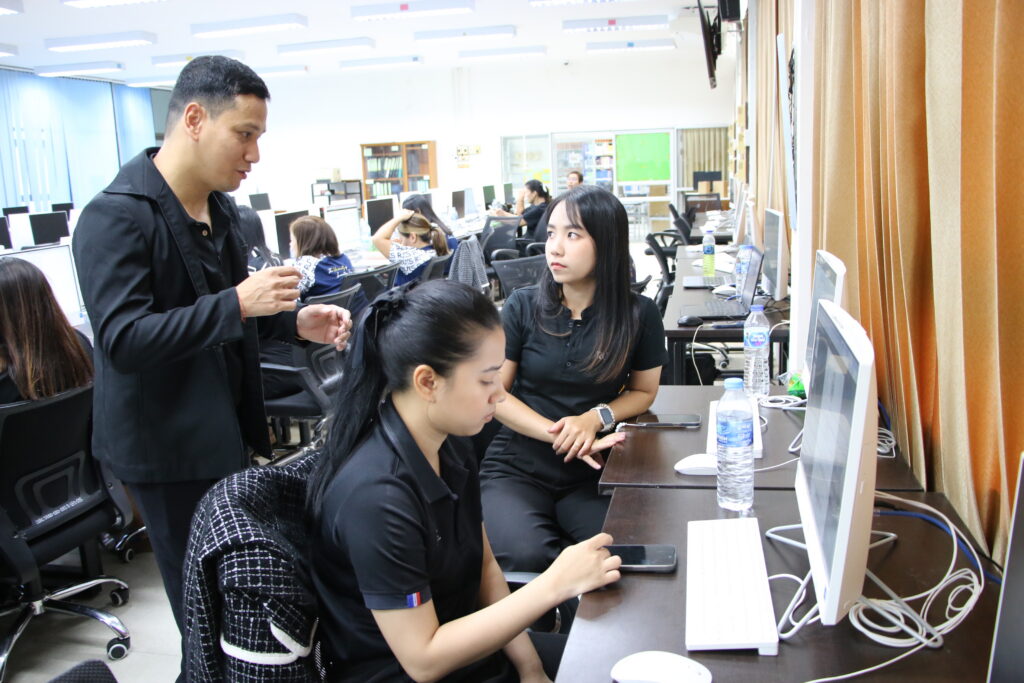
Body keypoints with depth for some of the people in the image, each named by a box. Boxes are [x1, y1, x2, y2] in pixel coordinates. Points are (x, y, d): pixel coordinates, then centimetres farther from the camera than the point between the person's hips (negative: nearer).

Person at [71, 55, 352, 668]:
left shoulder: (220, 208, 9)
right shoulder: (117, 216, -18)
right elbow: (122, 340, -25)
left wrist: (295, 323, 0)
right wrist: (237, 304, -30)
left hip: (227, 429, 8)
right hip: (168, 444, -7)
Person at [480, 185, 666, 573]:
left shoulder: (639, 315, -1)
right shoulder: (523, 306, -2)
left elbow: (644, 391, 11)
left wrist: (595, 418, -10)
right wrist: (560, 434, -15)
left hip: (594, 475, 1)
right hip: (517, 466, -1)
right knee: (527, 557, -29)